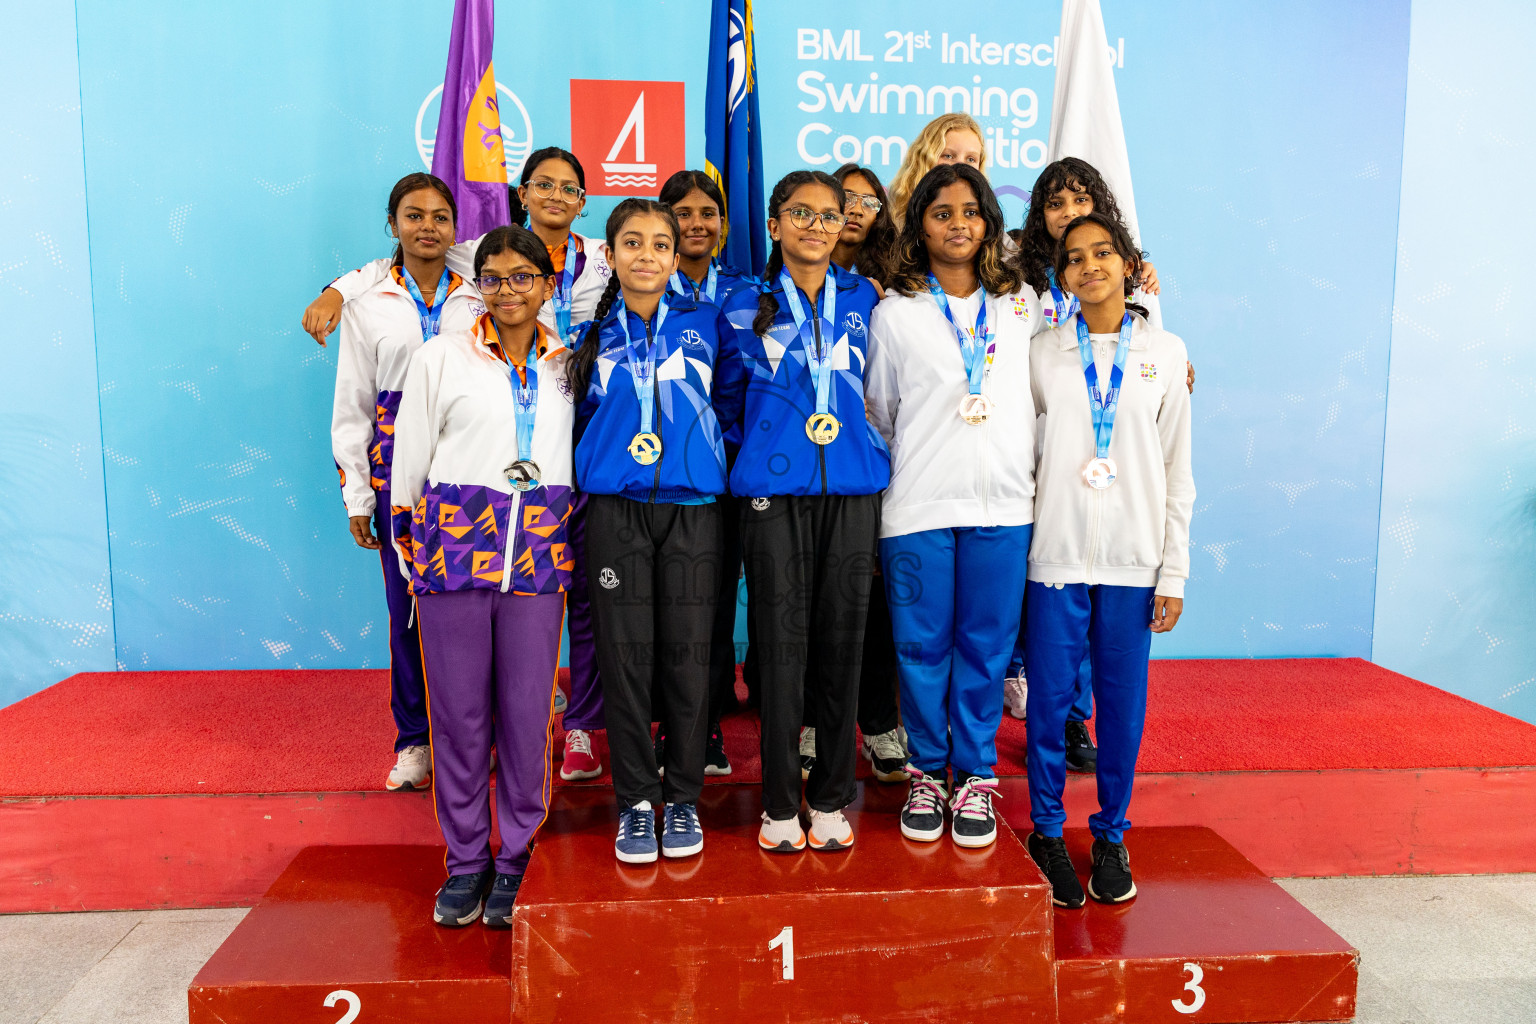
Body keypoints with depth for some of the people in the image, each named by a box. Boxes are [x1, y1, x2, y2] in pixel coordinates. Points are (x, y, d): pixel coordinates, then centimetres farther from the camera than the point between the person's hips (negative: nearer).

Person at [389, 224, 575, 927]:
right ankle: (466, 858, 20)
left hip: (539, 553, 1)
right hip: (453, 542, -1)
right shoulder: (440, 358, 6)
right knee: (459, 710, 4)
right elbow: (410, 456, 9)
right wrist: (412, 547, 9)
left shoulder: (568, 366, 11)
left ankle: (516, 856, 20)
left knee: (527, 711, 3)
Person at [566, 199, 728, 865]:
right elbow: (579, 420, 16)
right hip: (616, 510, 1)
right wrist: (600, 469, 8)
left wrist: (705, 456, 8)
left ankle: (682, 798, 18)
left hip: (693, 508, 0)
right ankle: (635, 801, 15)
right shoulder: (593, 336, 10)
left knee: (686, 653, 3)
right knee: (625, 653, 2)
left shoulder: (705, 324, 7)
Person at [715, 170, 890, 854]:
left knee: (842, 641, 5)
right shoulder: (747, 308, 7)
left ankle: (831, 798, 19)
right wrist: (764, 449, 9)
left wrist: (866, 447, 13)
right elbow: (728, 400, 16)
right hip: (774, 491, -1)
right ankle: (780, 803, 14)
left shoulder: (865, 300, 10)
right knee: (782, 644, 1)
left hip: (852, 490, 2)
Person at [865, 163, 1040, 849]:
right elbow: (876, 412, 10)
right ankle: (927, 772, 22)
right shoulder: (894, 312, 6)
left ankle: (976, 776, 21)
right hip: (918, 506, -1)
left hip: (1003, 505, 2)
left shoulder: (1025, 304, 11)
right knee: (922, 646, 5)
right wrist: (878, 481, 10)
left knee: (986, 645, 7)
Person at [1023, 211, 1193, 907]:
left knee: (1123, 700, 6)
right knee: (1049, 696, 3)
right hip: (1057, 554, 0)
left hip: (1134, 560, 1)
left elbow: (1176, 470, 6)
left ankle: (1111, 836, 22)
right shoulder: (1042, 353, 5)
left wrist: (1174, 573, 2)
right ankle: (1047, 831, 20)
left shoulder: (1164, 353, 6)